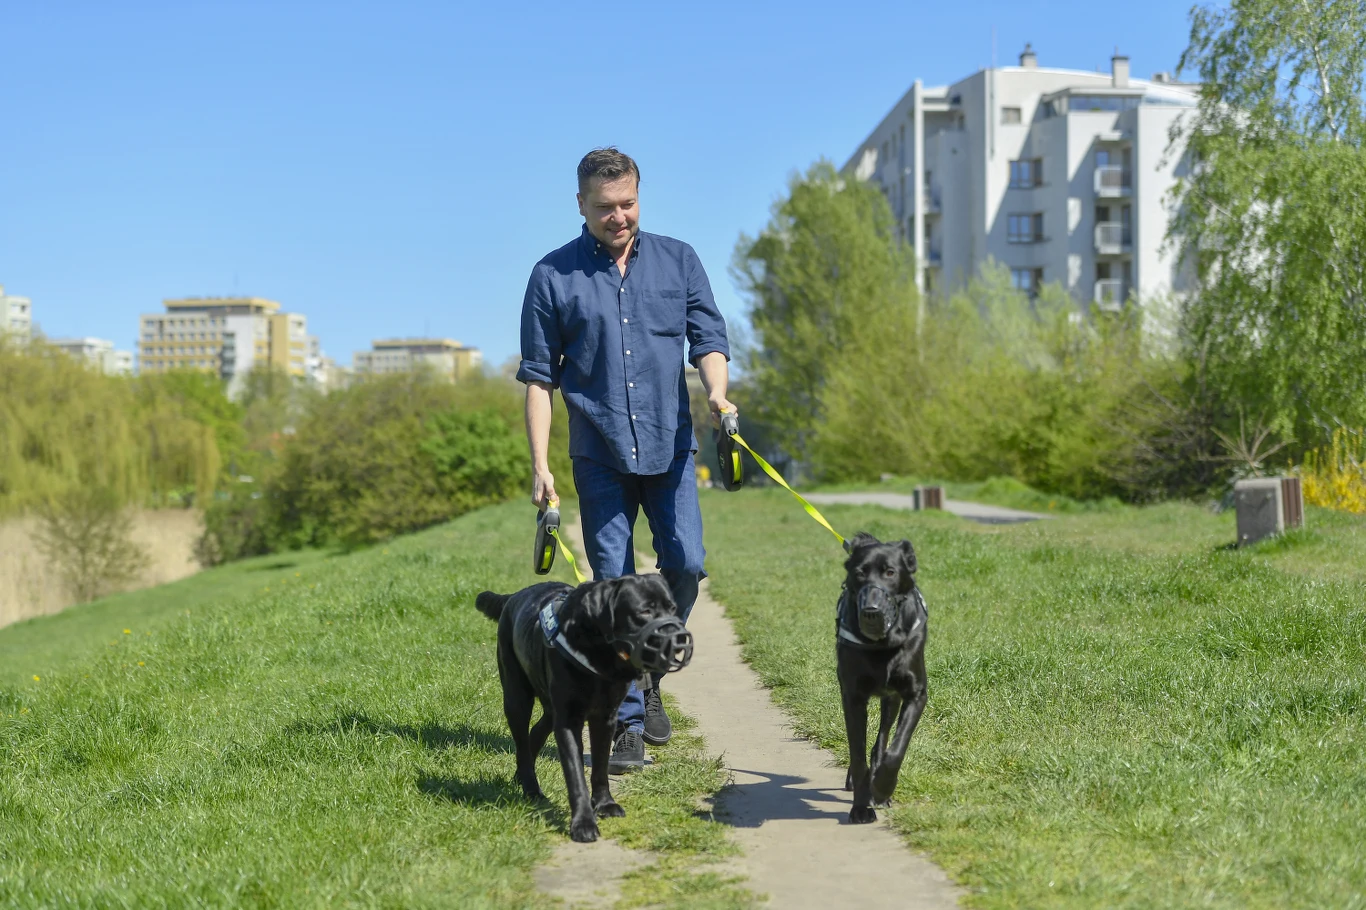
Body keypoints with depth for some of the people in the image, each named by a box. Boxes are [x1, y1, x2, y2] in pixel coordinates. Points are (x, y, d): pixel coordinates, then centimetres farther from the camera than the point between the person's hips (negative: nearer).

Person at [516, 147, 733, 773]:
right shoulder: (554, 276, 3)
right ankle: (628, 723, 7)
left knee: (685, 562, -10)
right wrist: (539, 465, -4)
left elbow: (708, 339, 6)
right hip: (599, 456, -1)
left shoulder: (678, 261, 9)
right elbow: (539, 377, 3)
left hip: (670, 446, 1)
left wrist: (717, 392, -17)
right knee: (614, 584, -1)